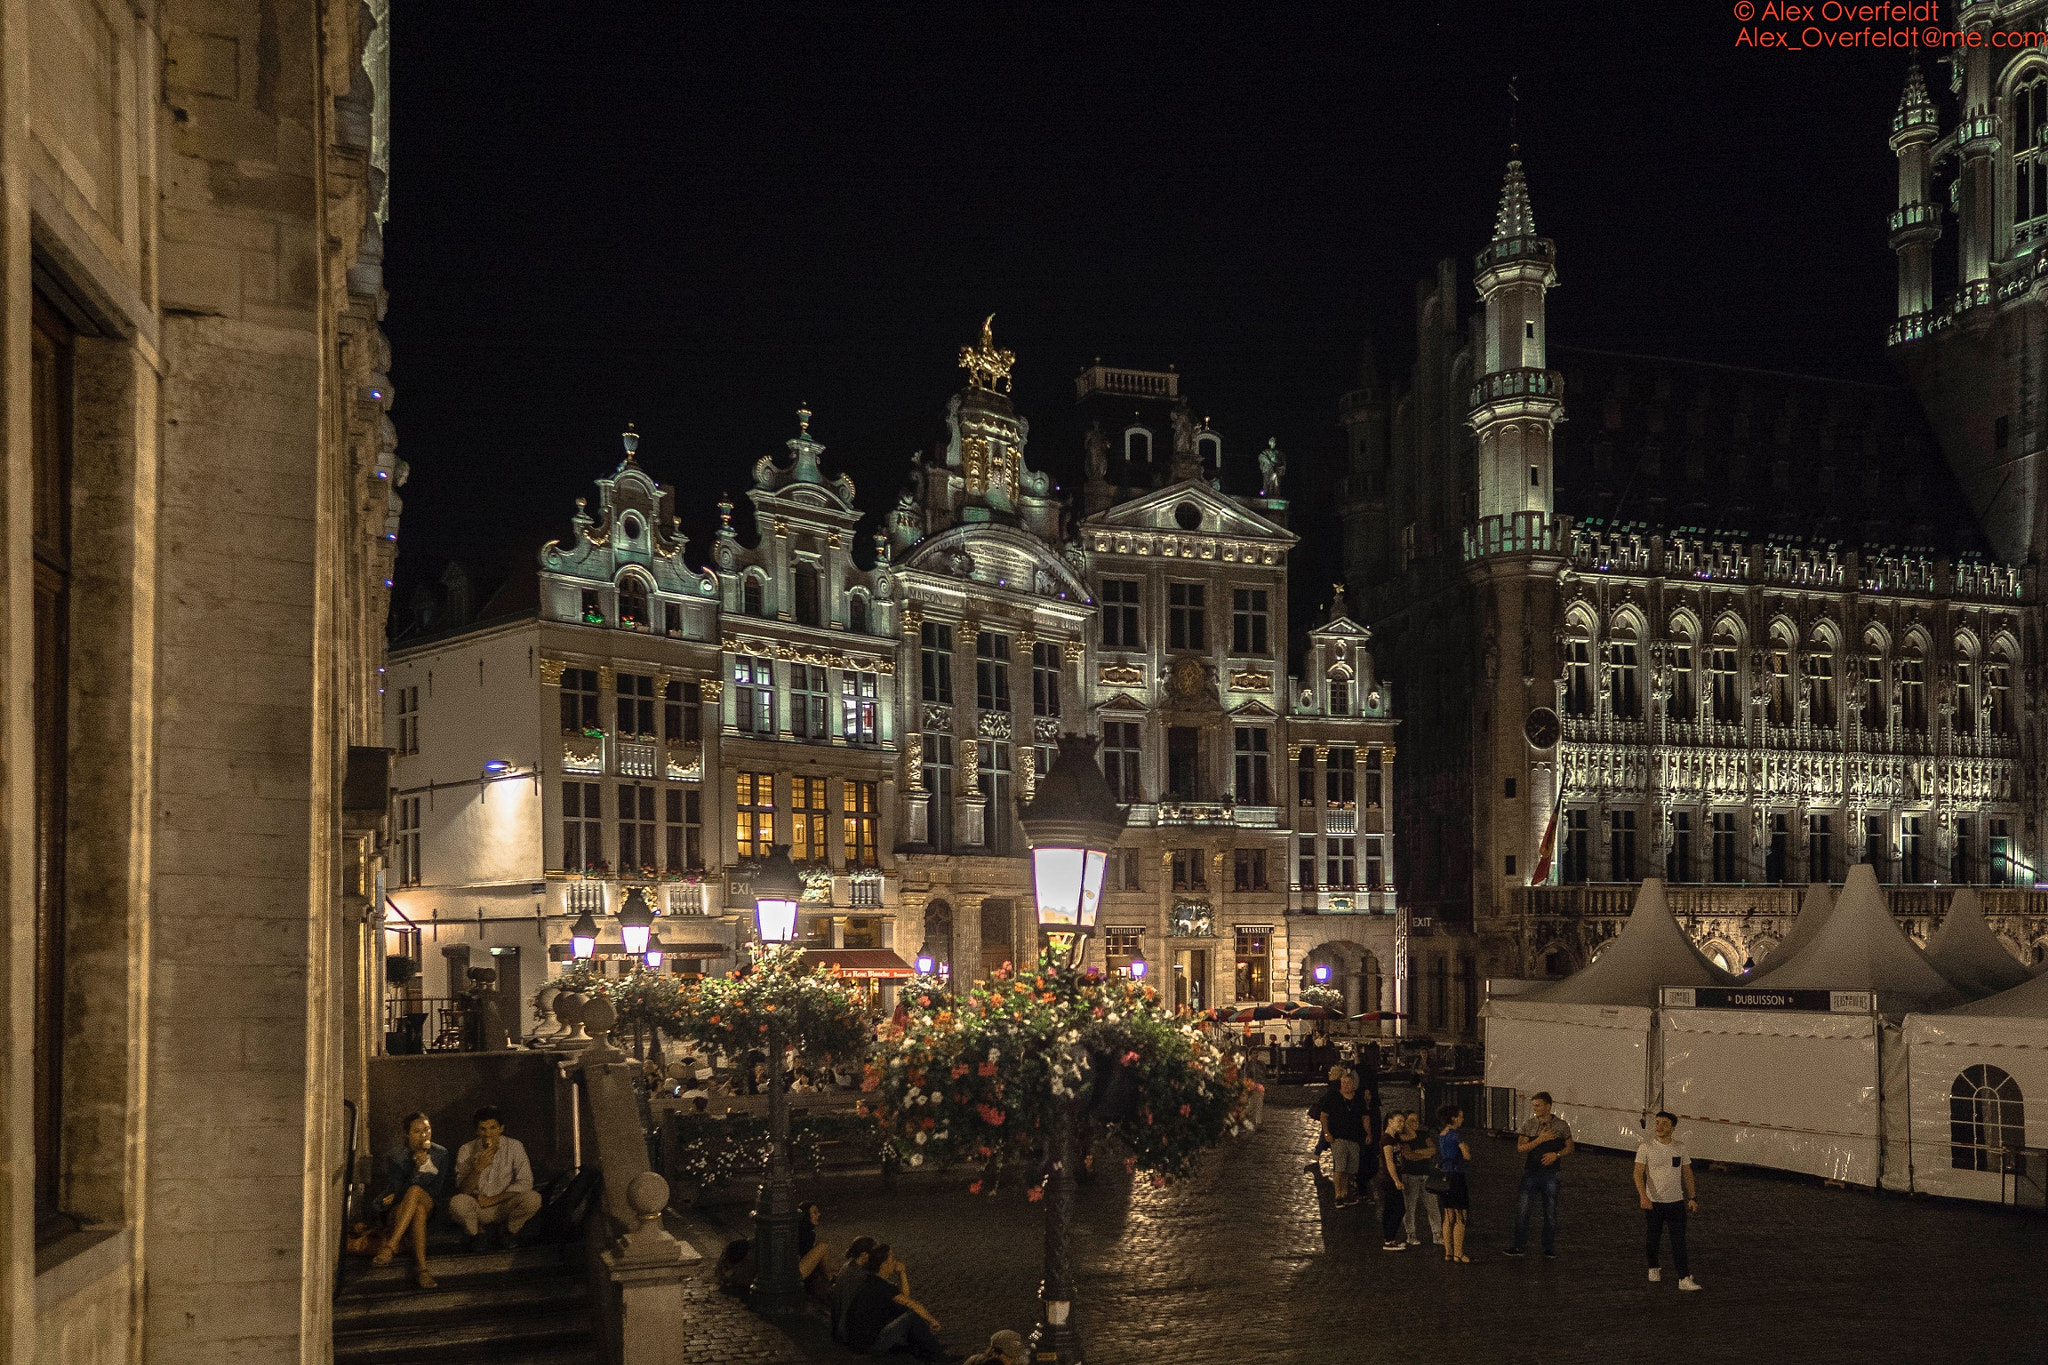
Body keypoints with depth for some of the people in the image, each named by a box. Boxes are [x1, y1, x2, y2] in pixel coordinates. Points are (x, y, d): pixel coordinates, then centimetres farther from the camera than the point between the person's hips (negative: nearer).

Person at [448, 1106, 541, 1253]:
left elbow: (525, 1182, -10)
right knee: (456, 1203, -33)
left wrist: (493, 1199, -15)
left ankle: (510, 1230, 4)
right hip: (476, 1206, 0)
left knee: (533, 1199, -29)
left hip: (505, 1205, 0)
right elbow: (462, 1190, -12)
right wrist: (478, 1168, -29)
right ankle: (478, 1234, 1)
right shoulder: (466, 1151, -6)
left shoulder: (514, 1147, -6)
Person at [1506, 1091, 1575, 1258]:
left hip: (1551, 1174, -1)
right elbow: (1521, 1147, -4)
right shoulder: (1529, 1125, 3)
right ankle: (1519, 1246, 5)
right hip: (1531, 1172, 1)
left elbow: (1571, 1147, 6)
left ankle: (1549, 1247, 18)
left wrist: (1556, 1154, -12)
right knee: (1521, 1209, -3)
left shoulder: (1561, 1126, 0)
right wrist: (1540, 1139, -15)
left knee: (1550, 1212, 6)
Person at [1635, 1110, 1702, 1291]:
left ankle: (1684, 1279, -6)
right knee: (1652, 1239, 12)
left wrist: (1692, 1198, 4)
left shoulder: (1680, 1147, 4)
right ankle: (1653, 1269, 33)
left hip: (1676, 1201, 1)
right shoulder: (1646, 1148, -6)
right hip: (1653, 1202, -1)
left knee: (1679, 1242, -4)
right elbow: (1638, 1173, -12)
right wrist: (1643, 1196, -26)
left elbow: (1687, 1174, 11)